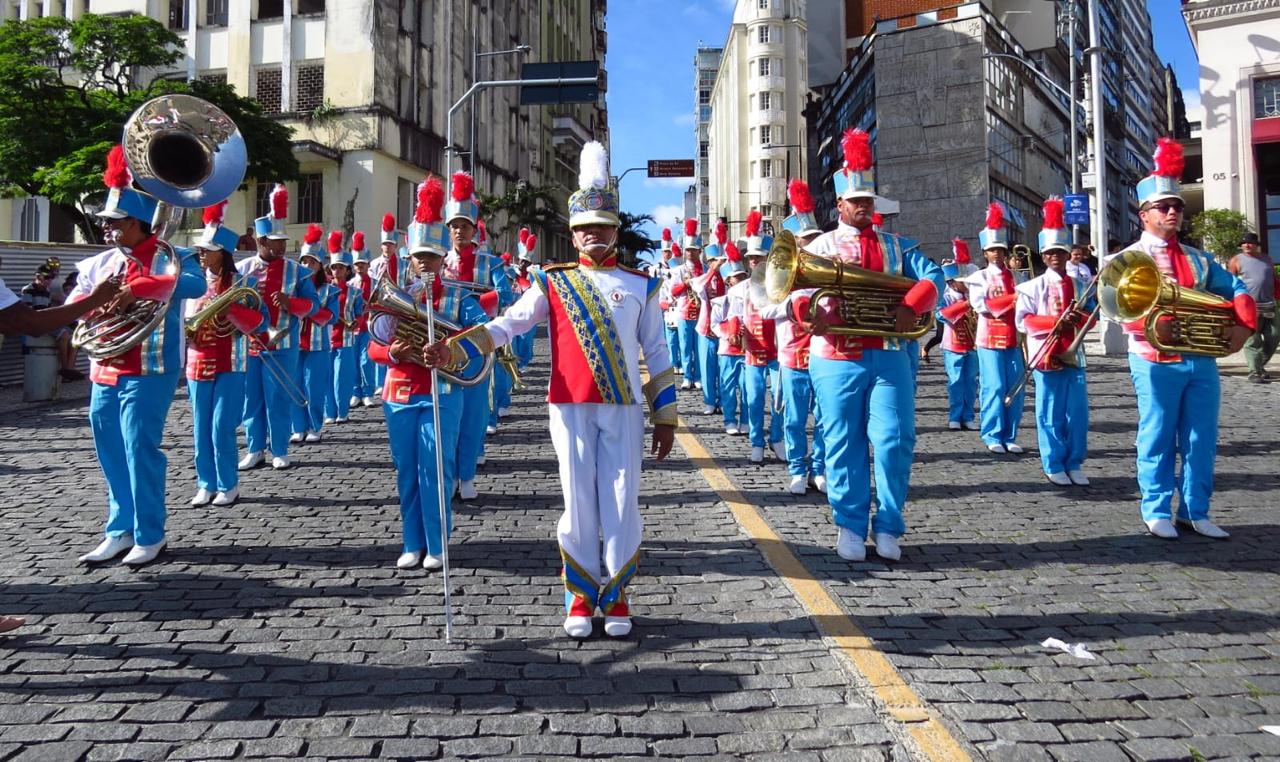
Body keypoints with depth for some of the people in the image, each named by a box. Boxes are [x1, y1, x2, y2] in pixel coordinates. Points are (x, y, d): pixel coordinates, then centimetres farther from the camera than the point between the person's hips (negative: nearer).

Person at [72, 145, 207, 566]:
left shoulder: (170, 259, -6)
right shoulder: (100, 263, 13)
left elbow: (195, 284, -26)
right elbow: (72, 305, 12)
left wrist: (136, 288, -32)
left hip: (148, 371, -7)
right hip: (106, 370, 7)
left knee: (140, 448, -7)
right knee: (110, 451, 11)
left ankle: (150, 535, 5)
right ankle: (120, 530, 23)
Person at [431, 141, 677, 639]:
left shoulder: (640, 286, 8)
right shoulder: (553, 283, 6)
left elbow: (657, 353, 9)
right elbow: (507, 324, -3)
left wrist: (665, 417, 7)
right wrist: (454, 347, -18)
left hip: (624, 409, 0)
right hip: (571, 408, 0)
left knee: (622, 503, 2)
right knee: (578, 503, 4)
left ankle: (616, 596, 17)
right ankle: (581, 594, 19)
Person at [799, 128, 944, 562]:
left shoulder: (895, 246, 16)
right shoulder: (821, 245, 9)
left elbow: (932, 275, 6)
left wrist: (912, 306, -14)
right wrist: (809, 311, -24)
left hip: (889, 356, 2)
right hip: (837, 357, -2)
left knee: (895, 442, -2)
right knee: (844, 445, 3)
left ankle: (888, 529, 11)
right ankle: (850, 527, 15)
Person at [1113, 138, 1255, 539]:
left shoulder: (1198, 259, 17)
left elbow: (1237, 290, 19)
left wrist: (1243, 325, 1)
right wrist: (1151, 325, -26)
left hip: (1201, 360, 5)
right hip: (1156, 361, -5)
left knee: (1202, 439, 7)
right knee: (1158, 438, 1)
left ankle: (1196, 511, 17)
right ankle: (1157, 511, 12)